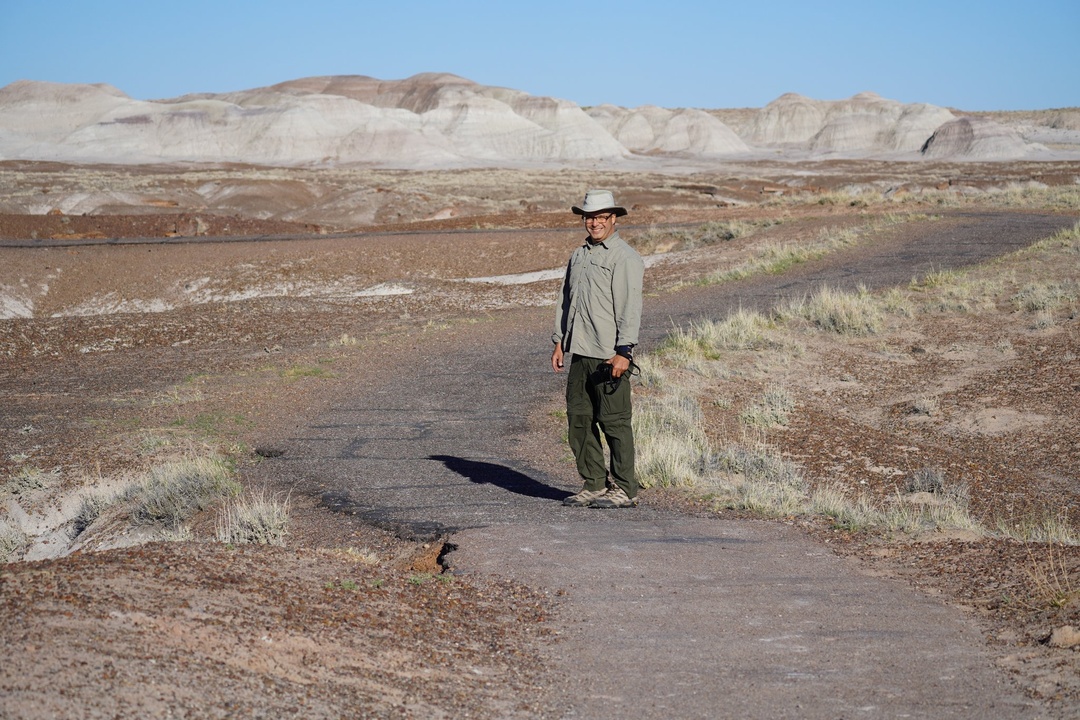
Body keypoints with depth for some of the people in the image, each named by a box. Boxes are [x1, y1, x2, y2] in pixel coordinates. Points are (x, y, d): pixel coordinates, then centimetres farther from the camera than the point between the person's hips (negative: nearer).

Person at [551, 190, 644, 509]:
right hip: (579, 354, 8)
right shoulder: (578, 256, 18)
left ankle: (624, 489, 2)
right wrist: (559, 342, 17)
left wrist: (623, 352, -18)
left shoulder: (624, 258, -6)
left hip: (609, 356, -8)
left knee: (614, 421, -5)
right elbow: (566, 300, 23)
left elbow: (629, 308, -12)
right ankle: (594, 485, 17)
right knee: (579, 419, 8)